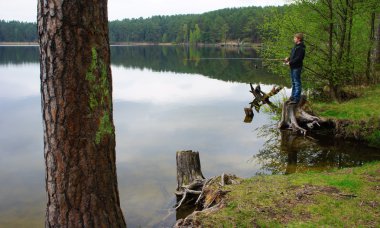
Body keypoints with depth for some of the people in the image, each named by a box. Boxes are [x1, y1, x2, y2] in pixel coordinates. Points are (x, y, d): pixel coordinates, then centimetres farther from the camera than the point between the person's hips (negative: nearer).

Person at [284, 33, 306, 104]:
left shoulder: (301, 47, -15)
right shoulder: (296, 46, 15)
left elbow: (298, 58, -22)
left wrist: (290, 62, -18)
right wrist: (288, 58, 5)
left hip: (297, 67, -10)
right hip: (293, 67, 10)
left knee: (297, 83, -6)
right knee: (293, 82, 17)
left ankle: (296, 98, -4)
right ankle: (293, 96, 28)